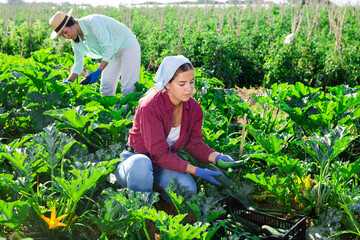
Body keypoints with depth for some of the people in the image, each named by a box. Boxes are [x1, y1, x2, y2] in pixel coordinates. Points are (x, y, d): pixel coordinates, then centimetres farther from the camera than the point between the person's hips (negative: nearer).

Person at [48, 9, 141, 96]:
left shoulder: (93, 23, -31)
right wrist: (68, 82, -11)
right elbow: (78, 64, 2)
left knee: (128, 89, -15)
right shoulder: (75, 40, -6)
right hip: (112, 53, 8)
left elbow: (108, 49, -31)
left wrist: (98, 72, -37)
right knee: (106, 88, 5)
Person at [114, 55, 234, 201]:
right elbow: (159, 153, -26)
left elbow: (194, 144, 1)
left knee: (187, 189, -26)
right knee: (141, 164, -41)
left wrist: (217, 157, -19)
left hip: (167, 161, 5)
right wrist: (196, 171, -31)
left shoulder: (194, 108, -5)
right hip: (137, 157, -4)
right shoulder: (150, 107, -24)